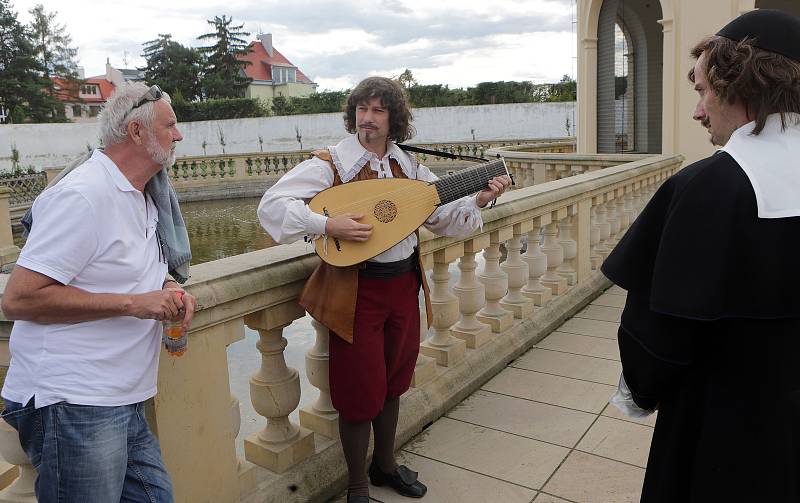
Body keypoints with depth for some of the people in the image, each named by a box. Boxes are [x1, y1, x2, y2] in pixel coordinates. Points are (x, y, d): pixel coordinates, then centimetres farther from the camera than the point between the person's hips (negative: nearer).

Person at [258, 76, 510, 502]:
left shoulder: (408, 166, 5)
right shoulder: (330, 163, -11)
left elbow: (443, 216, 10)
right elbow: (271, 205, -18)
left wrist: (478, 200, -7)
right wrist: (328, 225, -29)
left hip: (403, 284, 5)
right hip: (356, 290, -5)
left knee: (392, 382, 20)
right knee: (360, 392, 4)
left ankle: (385, 464, 42)